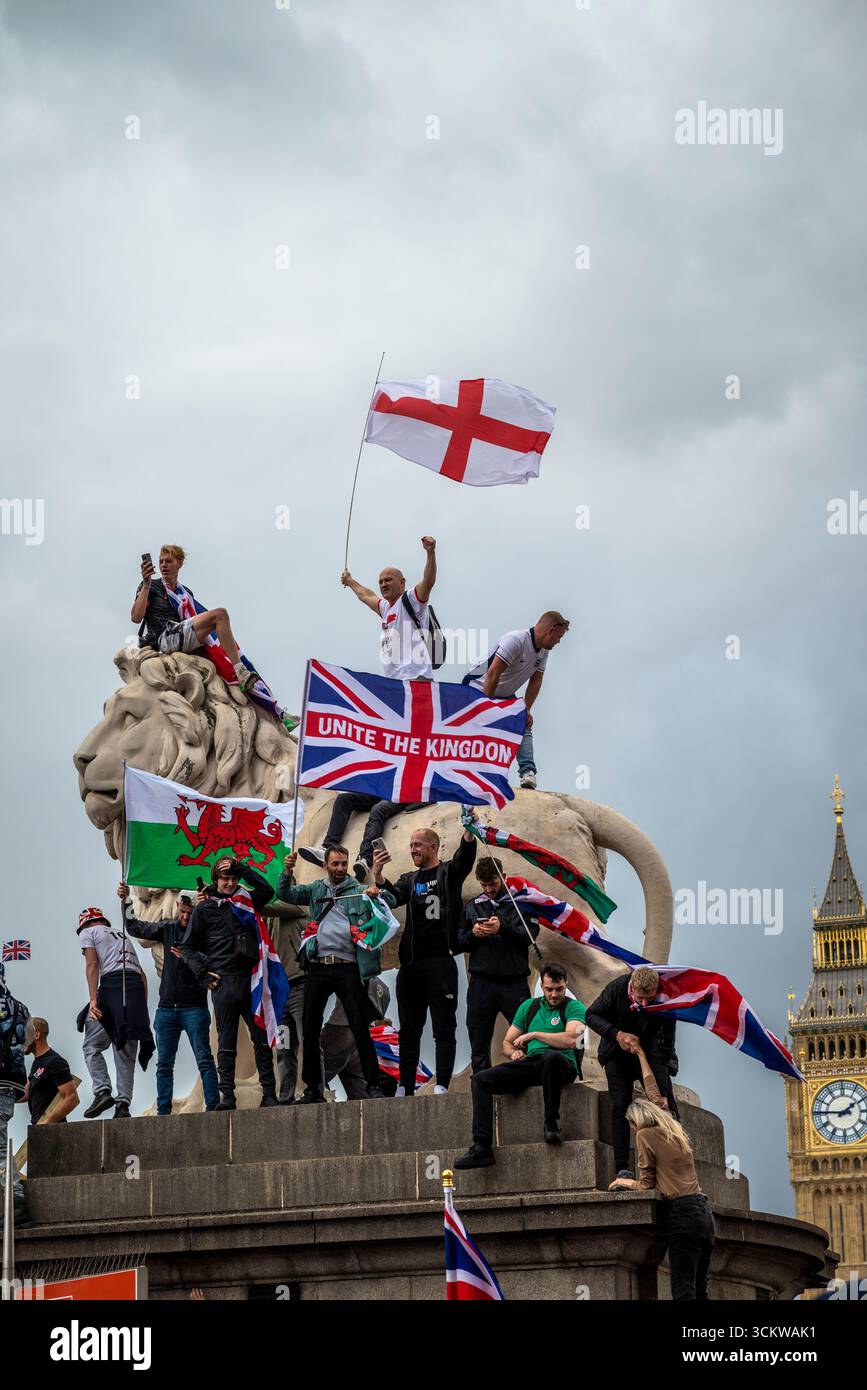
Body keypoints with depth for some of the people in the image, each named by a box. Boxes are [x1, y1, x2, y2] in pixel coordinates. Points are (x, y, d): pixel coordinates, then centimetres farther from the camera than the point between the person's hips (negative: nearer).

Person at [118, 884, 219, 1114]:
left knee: (204, 1059, -9)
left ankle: (213, 1106, -10)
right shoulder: (168, 927, 10)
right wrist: (126, 901, 10)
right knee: (164, 1064, 6)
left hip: (194, 1007, -5)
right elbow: (135, 928, 19)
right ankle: (163, 1111, 8)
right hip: (166, 1007, 5)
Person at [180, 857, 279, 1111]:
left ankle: (269, 1094, 0)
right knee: (226, 1044, -2)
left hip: (250, 979, 3)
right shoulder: (204, 908, 7)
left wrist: (242, 869, 4)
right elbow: (188, 947, 8)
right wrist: (202, 974, -3)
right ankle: (227, 1096, -2)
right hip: (224, 982, -3)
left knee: (262, 1039, -1)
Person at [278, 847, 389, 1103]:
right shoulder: (315, 889, 14)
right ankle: (312, 1089, 14)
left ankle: (373, 1085, -2)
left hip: (347, 966, -3)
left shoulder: (359, 890, 7)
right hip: (318, 967, 3)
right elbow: (285, 895, 6)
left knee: (360, 1027, -6)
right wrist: (287, 872, -14)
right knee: (310, 1030, 6)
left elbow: (391, 902, -2)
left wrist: (378, 893, -25)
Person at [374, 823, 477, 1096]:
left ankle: (441, 1086, -9)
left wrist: (468, 832, -34)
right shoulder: (410, 879, 18)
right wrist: (378, 876, -19)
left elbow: (465, 856, -14)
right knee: (409, 1029, 8)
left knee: (444, 1027, -5)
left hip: (440, 961, -5)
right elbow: (393, 897, 0)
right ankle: (405, 1087, 11)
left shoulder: (449, 873, 6)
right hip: (411, 963, 5)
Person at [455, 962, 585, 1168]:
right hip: (530, 1064, 5)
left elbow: (571, 1039, -15)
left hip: (562, 1065, -5)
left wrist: (533, 1035, -7)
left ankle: (551, 1124, -29)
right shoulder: (529, 1007, 21)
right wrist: (514, 1052, 0)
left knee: (551, 1056, -42)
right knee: (481, 1079, -12)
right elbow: (507, 1042, 25)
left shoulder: (574, 1007, 4)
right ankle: (482, 1147, -23)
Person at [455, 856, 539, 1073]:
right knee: (479, 1044, 6)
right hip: (481, 982, 3)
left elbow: (529, 935, -8)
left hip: (513, 982, -3)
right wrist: (473, 934, -6)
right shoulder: (472, 906, 15)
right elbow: (459, 942, 14)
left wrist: (502, 928, -21)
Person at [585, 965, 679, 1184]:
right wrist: (617, 1034, -25)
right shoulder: (616, 988, -24)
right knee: (620, 1105, -11)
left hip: (652, 1054, 0)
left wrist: (656, 1090, -30)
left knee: (665, 1103, -8)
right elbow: (592, 1015, -9)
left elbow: (663, 1046, -25)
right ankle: (622, 1168, -13)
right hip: (618, 1055, 0)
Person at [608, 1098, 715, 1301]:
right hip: (703, 1210, 8)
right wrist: (632, 1183, 30)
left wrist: (627, 1182, 22)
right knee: (700, 1290, 9)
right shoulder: (678, 1134, 22)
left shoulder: (645, 1134, 1)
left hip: (682, 1212, -8)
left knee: (683, 1292, -13)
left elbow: (646, 1184, 3)